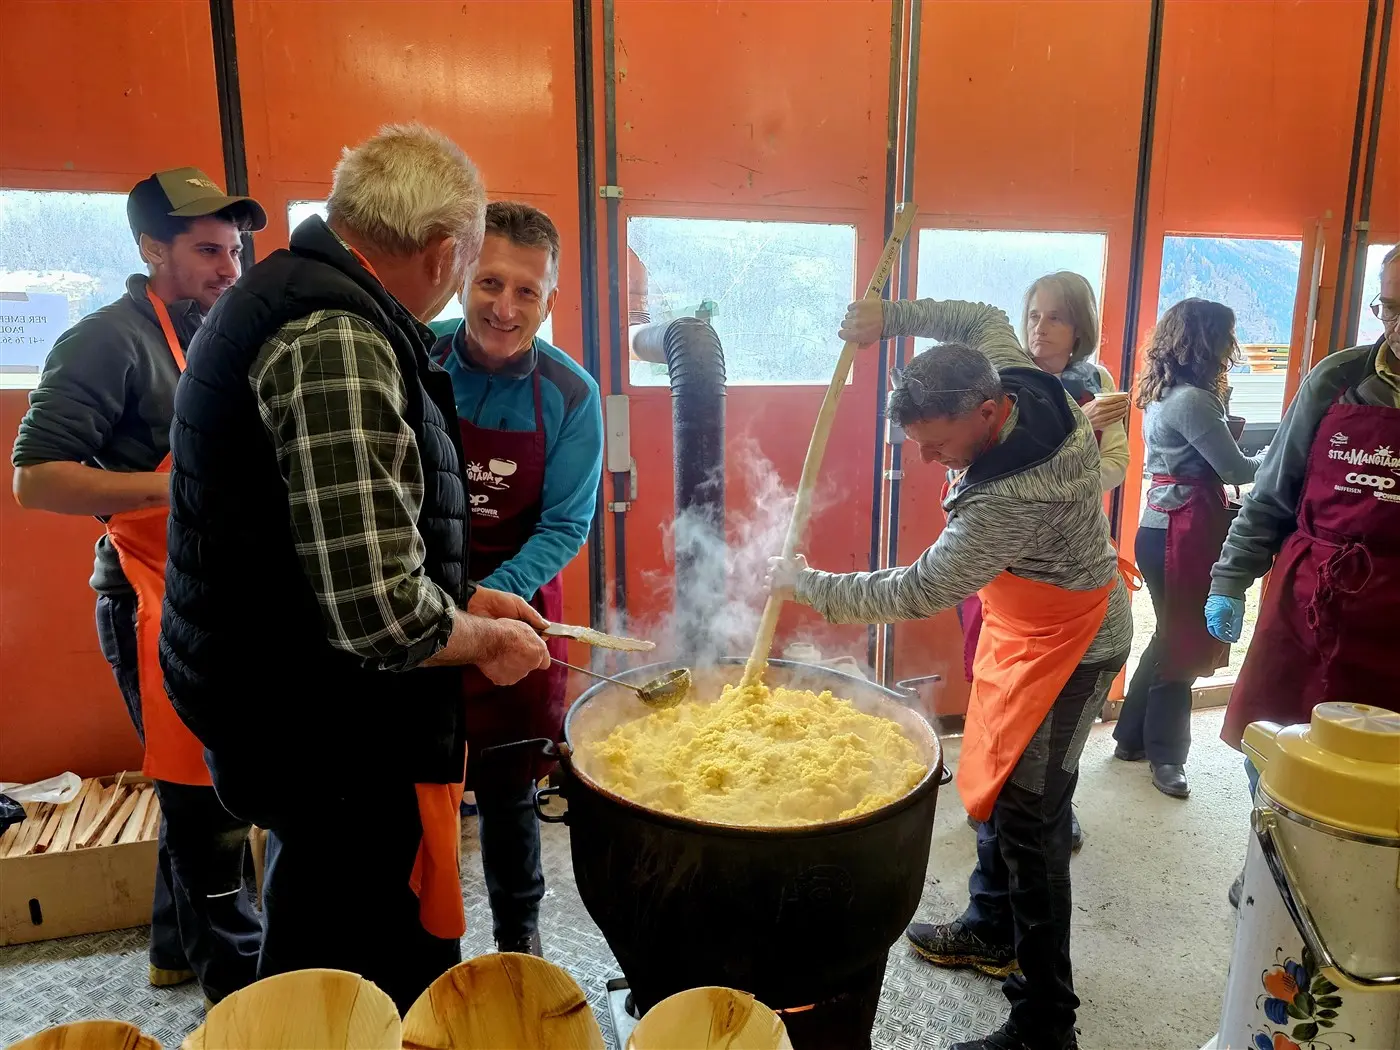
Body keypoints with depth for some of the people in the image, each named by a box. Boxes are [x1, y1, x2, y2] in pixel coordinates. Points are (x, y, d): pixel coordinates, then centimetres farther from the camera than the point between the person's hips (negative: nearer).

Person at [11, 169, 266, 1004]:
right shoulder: (112, 340, -12)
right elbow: (35, 479, -17)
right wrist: (172, 487, -26)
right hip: (158, 602, -8)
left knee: (201, 790, 18)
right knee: (206, 802, -1)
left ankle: (179, 948, 35)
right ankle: (241, 987, 15)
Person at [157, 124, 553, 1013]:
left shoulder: (294, 295, 11)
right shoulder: (336, 340, -24)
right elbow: (380, 612, -30)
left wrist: (465, 599, 15)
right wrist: (484, 640, -10)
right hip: (336, 745, -10)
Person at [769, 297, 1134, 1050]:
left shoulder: (1014, 494, -38)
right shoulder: (1012, 376, -12)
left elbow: (917, 593, -32)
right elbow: (981, 319, 12)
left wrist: (806, 585, -21)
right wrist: (892, 317, -1)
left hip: (1067, 646, -9)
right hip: (1019, 624, 9)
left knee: (1025, 818, -5)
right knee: (996, 779, 18)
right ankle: (991, 932, 37)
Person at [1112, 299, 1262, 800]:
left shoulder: (1166, 393, 13)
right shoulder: (1193, 400, -17)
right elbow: (1234, 469, -12)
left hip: (1166, 526, 10)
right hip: (1184, 531, -10)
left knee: (1172, 636, 17)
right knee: (1184, 642, 0)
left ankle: (1133, 738, 28)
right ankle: (1165, 755, 12)